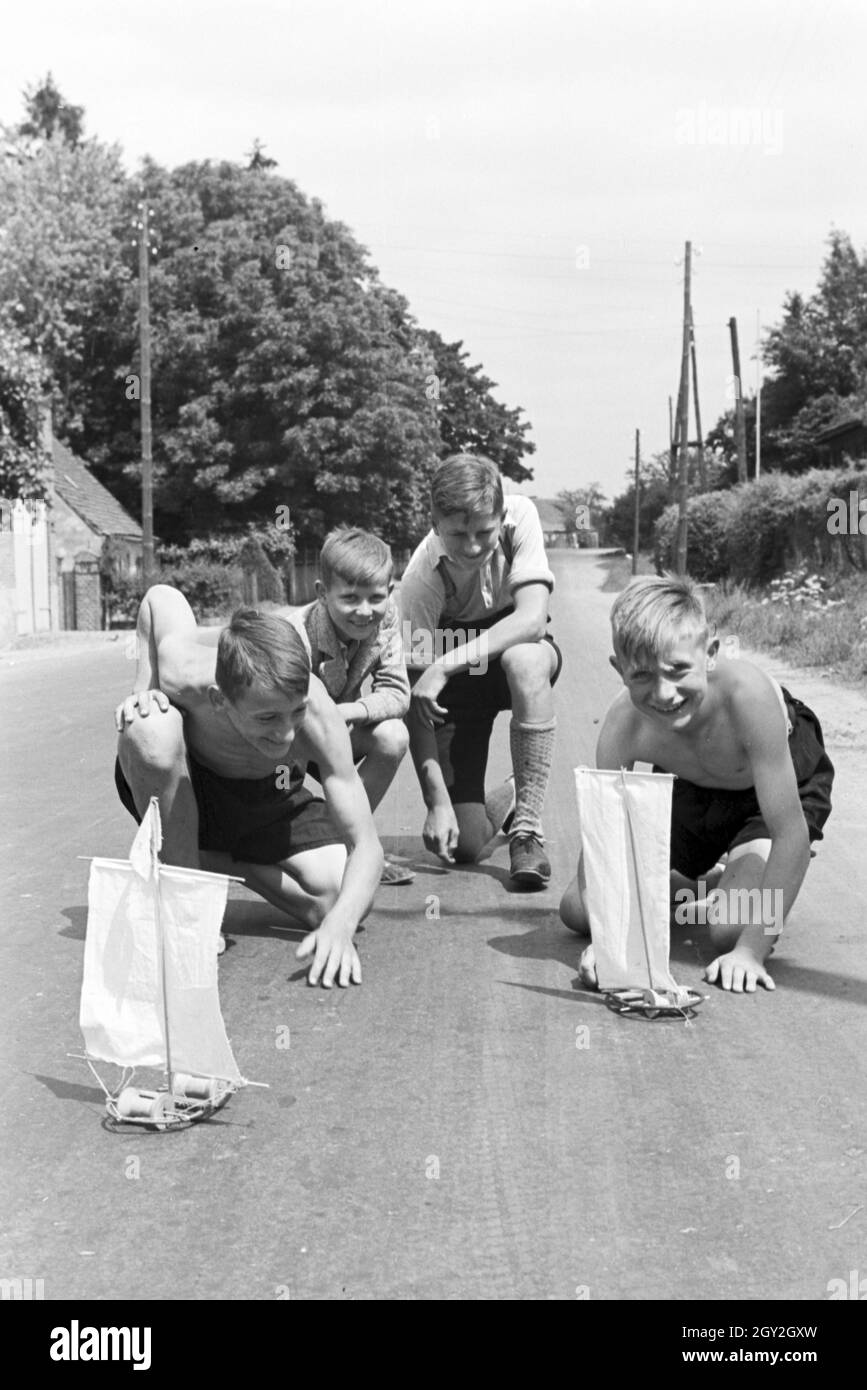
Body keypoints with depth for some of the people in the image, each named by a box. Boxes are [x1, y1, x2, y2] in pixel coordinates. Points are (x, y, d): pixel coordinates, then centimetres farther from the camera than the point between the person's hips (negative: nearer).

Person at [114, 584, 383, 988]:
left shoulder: (318, 716, -37)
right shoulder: (182, 672, -37)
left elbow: (365, 844, -35)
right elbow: (162, 595, -13)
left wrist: (341, 925, -54)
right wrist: (144, 688, -20)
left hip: (267, 797, 1)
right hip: (173, 784, -1)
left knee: (341, 900, -21)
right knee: (153, 727, -37)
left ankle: (217, 861, 7)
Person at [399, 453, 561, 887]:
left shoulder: (520, 516, -25)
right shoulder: (421, 581, -29)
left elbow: (532, 619, -34)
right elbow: (415, 701, -28)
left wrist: (446, 664, -41)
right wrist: (437, 801, -35)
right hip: (456, 686, -1)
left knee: (525, 660, -39)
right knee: (462, 844, -11)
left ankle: (527, 827, -26)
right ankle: (509, 798, 29)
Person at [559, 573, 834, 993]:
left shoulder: (745, 694, -43)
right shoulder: (624, 724, -32)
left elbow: (792, 833, -39)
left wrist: (752, 950, -40)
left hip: (785, 780, -3)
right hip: (691, 786, 4)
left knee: (733, 929, -26)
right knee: (577, 911, -1)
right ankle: (691, 887, 25)